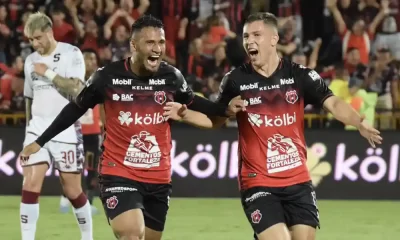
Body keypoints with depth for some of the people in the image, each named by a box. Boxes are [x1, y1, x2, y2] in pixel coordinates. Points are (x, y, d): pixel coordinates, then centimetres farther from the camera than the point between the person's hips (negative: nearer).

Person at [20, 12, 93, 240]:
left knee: (73, 190, 3)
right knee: (30, 185, -10)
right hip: (37, 129, 4)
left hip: (66, 130, -4)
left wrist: (49, 73, -15)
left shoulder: (71, 54, -6)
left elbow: (76, 89, -18)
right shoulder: (31, 61, 12)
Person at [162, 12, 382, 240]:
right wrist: (185, 114, -2)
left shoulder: (300, 75, -2)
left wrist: (360, 123, -29)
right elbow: (217, 119, 14)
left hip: (298, 181, 2)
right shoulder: (236, 80, -1)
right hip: (258, 183, -2)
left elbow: (333, 103, -10)